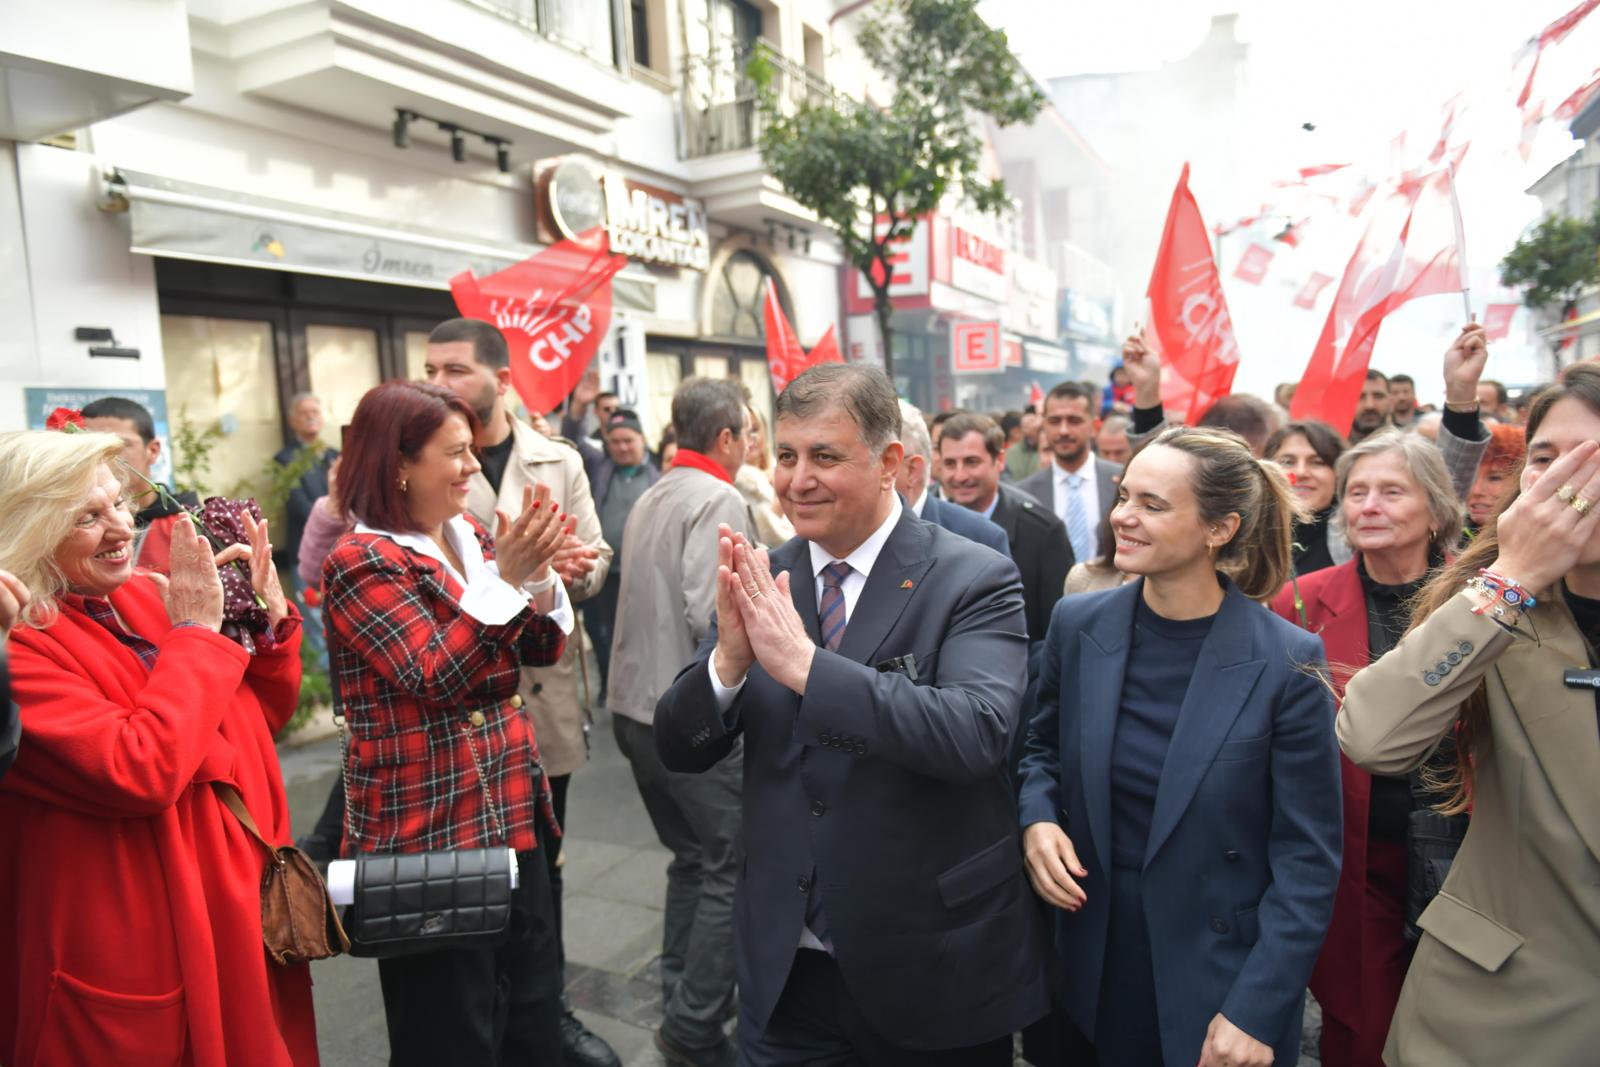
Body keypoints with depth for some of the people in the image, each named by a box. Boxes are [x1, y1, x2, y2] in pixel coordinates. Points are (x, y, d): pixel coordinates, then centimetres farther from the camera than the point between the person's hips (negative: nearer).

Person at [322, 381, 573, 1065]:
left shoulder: (473, 540, 8)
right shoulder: (361, 562, -13)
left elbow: (542, 648, 6)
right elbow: (436, 678, -21)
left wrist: (536, 571, -12)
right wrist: (503, 576, -27)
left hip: (510, 820, 7)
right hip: (429, 836, -7)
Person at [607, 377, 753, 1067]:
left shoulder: (650, 499, 12)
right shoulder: (719, 499, -14)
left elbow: (657, 600, 12)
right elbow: (712, 615, -23)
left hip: (639, 706, 9)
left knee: (691, 859, 20)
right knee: (731, 868, 3)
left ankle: (681, 1003, 30)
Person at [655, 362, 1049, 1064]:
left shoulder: (975, 580, -12)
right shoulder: (760, 581, -1)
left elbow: (978, 732, -27)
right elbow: (681, 751, -3)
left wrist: (803, 664, -32)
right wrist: (730, 657, -23)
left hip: (933, 968, -2)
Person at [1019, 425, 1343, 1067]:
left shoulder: (1286, 664, -15)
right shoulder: (1077, 626, -7)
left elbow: (1307, 859, -11)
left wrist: (1257, 1012, -14)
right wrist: (1037, 819, -11)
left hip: (1220, 980, -2)